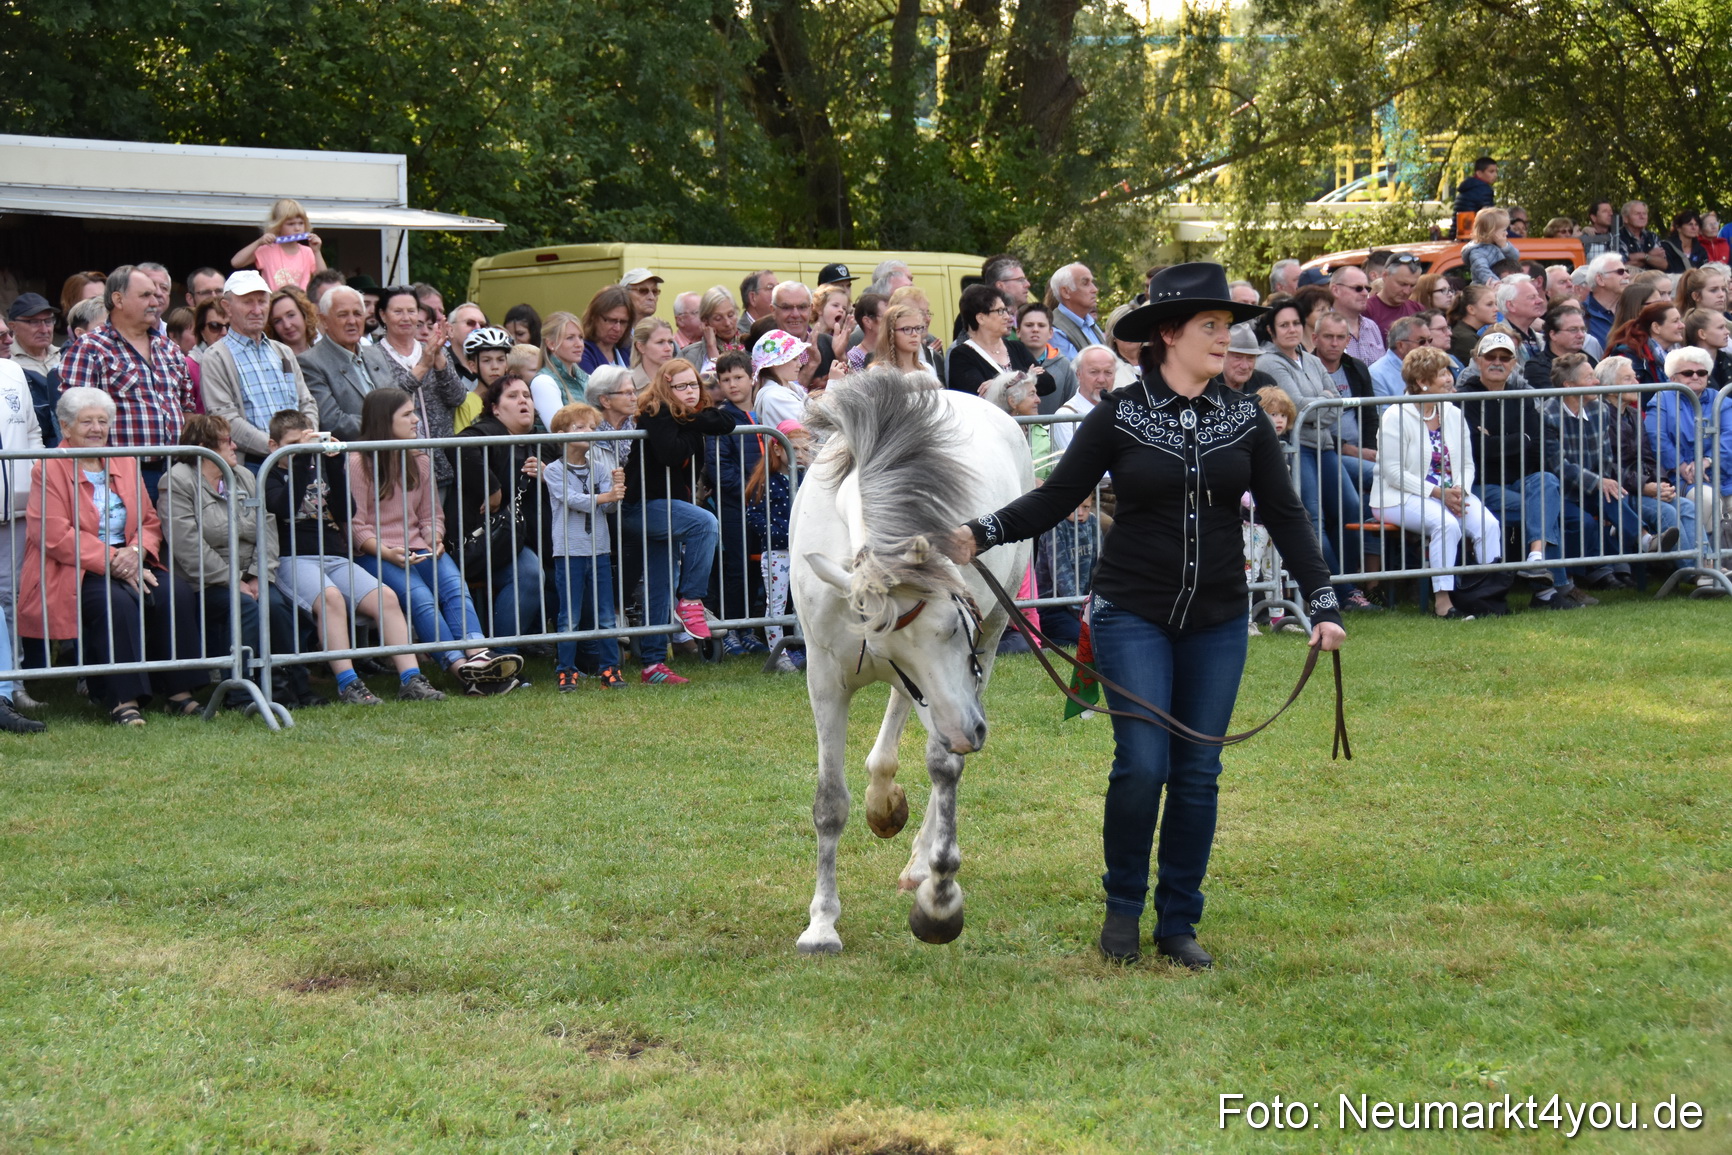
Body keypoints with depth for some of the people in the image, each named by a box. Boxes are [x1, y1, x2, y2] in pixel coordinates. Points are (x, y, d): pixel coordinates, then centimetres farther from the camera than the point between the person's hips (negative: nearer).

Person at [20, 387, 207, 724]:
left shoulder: (125, 464, 16)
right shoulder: (50, 470, -3)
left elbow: (150, 521, 13)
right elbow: (56, 537, -12)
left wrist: (135, 551, -11)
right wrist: (112, 561, -18)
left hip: (127, 564, 6)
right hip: (75, 573, -6)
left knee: (177, 593, -20)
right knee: (118, 602, -34)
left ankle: (179, 693, -17)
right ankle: (124, 700, -30)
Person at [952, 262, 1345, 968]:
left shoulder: (1245, 421, 4)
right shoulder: (1118, 417, -4)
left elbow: (1285, 517, 4)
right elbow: (1057, 498, -3)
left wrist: (1323, 604, -5)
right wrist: (981, 534, -18)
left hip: (1217, 620, 3)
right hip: (1132, 614, -3)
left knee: (1198, 773, 5)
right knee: (1143, 764, -12)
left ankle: (1179, 923, 16)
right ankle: (1123, 907, 10)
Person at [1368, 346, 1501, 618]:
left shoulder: (1453, 414, 12)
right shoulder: (1397, 417, -8)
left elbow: (1467, 463, 14)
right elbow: (1393, 472, -14)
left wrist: (1461, 489, -9)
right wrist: (1437, 493, -19)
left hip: (1451, 494, 6)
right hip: (1402, 497, -6)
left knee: (1488, 524, -21)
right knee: (1447, 524, -34)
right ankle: (1442, 599, -30)